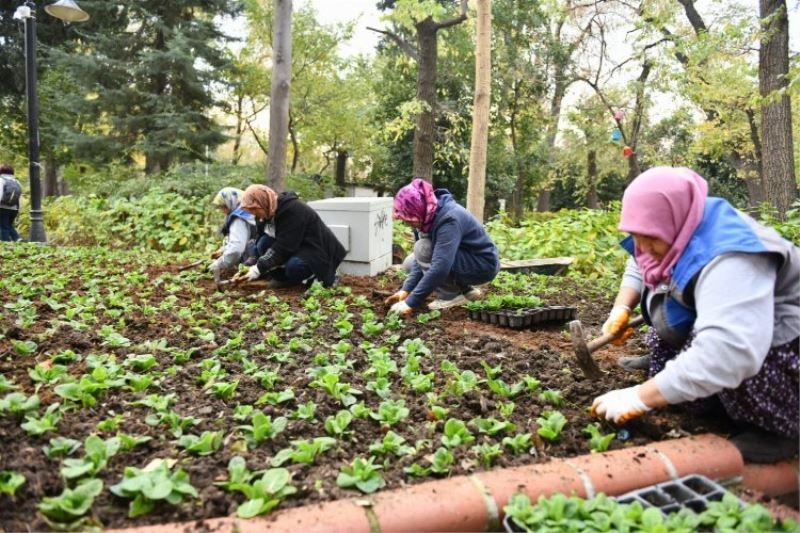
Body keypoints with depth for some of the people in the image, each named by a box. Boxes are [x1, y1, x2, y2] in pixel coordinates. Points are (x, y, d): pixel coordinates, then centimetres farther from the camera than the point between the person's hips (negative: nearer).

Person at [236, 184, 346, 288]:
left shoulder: (293, 210, -25)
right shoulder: (274, 211, 2)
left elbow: (284, 246, -28)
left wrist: (259, 268, -27)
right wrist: (255, 264, -12)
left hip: (321, 250, -8)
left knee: (293, 266, -35)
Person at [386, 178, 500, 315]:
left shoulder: (449, 219, -30)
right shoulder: (429, 216, -4)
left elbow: (440, 267, -37)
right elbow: (422, 259, 1)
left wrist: (411, 303, -34)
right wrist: (406, 290, -9)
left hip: (483, 265, -9)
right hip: (465, 259, 9)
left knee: (423, 248, -22)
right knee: (410, 263, 8)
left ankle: (450, 296, -8)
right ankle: (465, 289, 10)